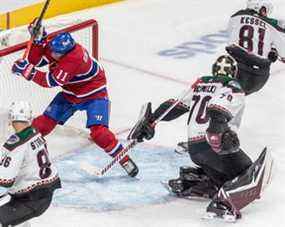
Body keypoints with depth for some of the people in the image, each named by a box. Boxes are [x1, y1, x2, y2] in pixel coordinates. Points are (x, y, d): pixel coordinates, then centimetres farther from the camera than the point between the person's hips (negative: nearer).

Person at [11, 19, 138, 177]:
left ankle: (125, 160, -7)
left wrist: (28, 71, -41)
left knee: (98, 132, -21)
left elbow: (51, 81, -38)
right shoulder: (52, 47, -14)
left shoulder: (74, 58, -38)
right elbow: (34, 61, -9)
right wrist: (38, 40, -23)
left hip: (93, 94, -7)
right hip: (70, 93, 7)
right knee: (44, 123, 1)